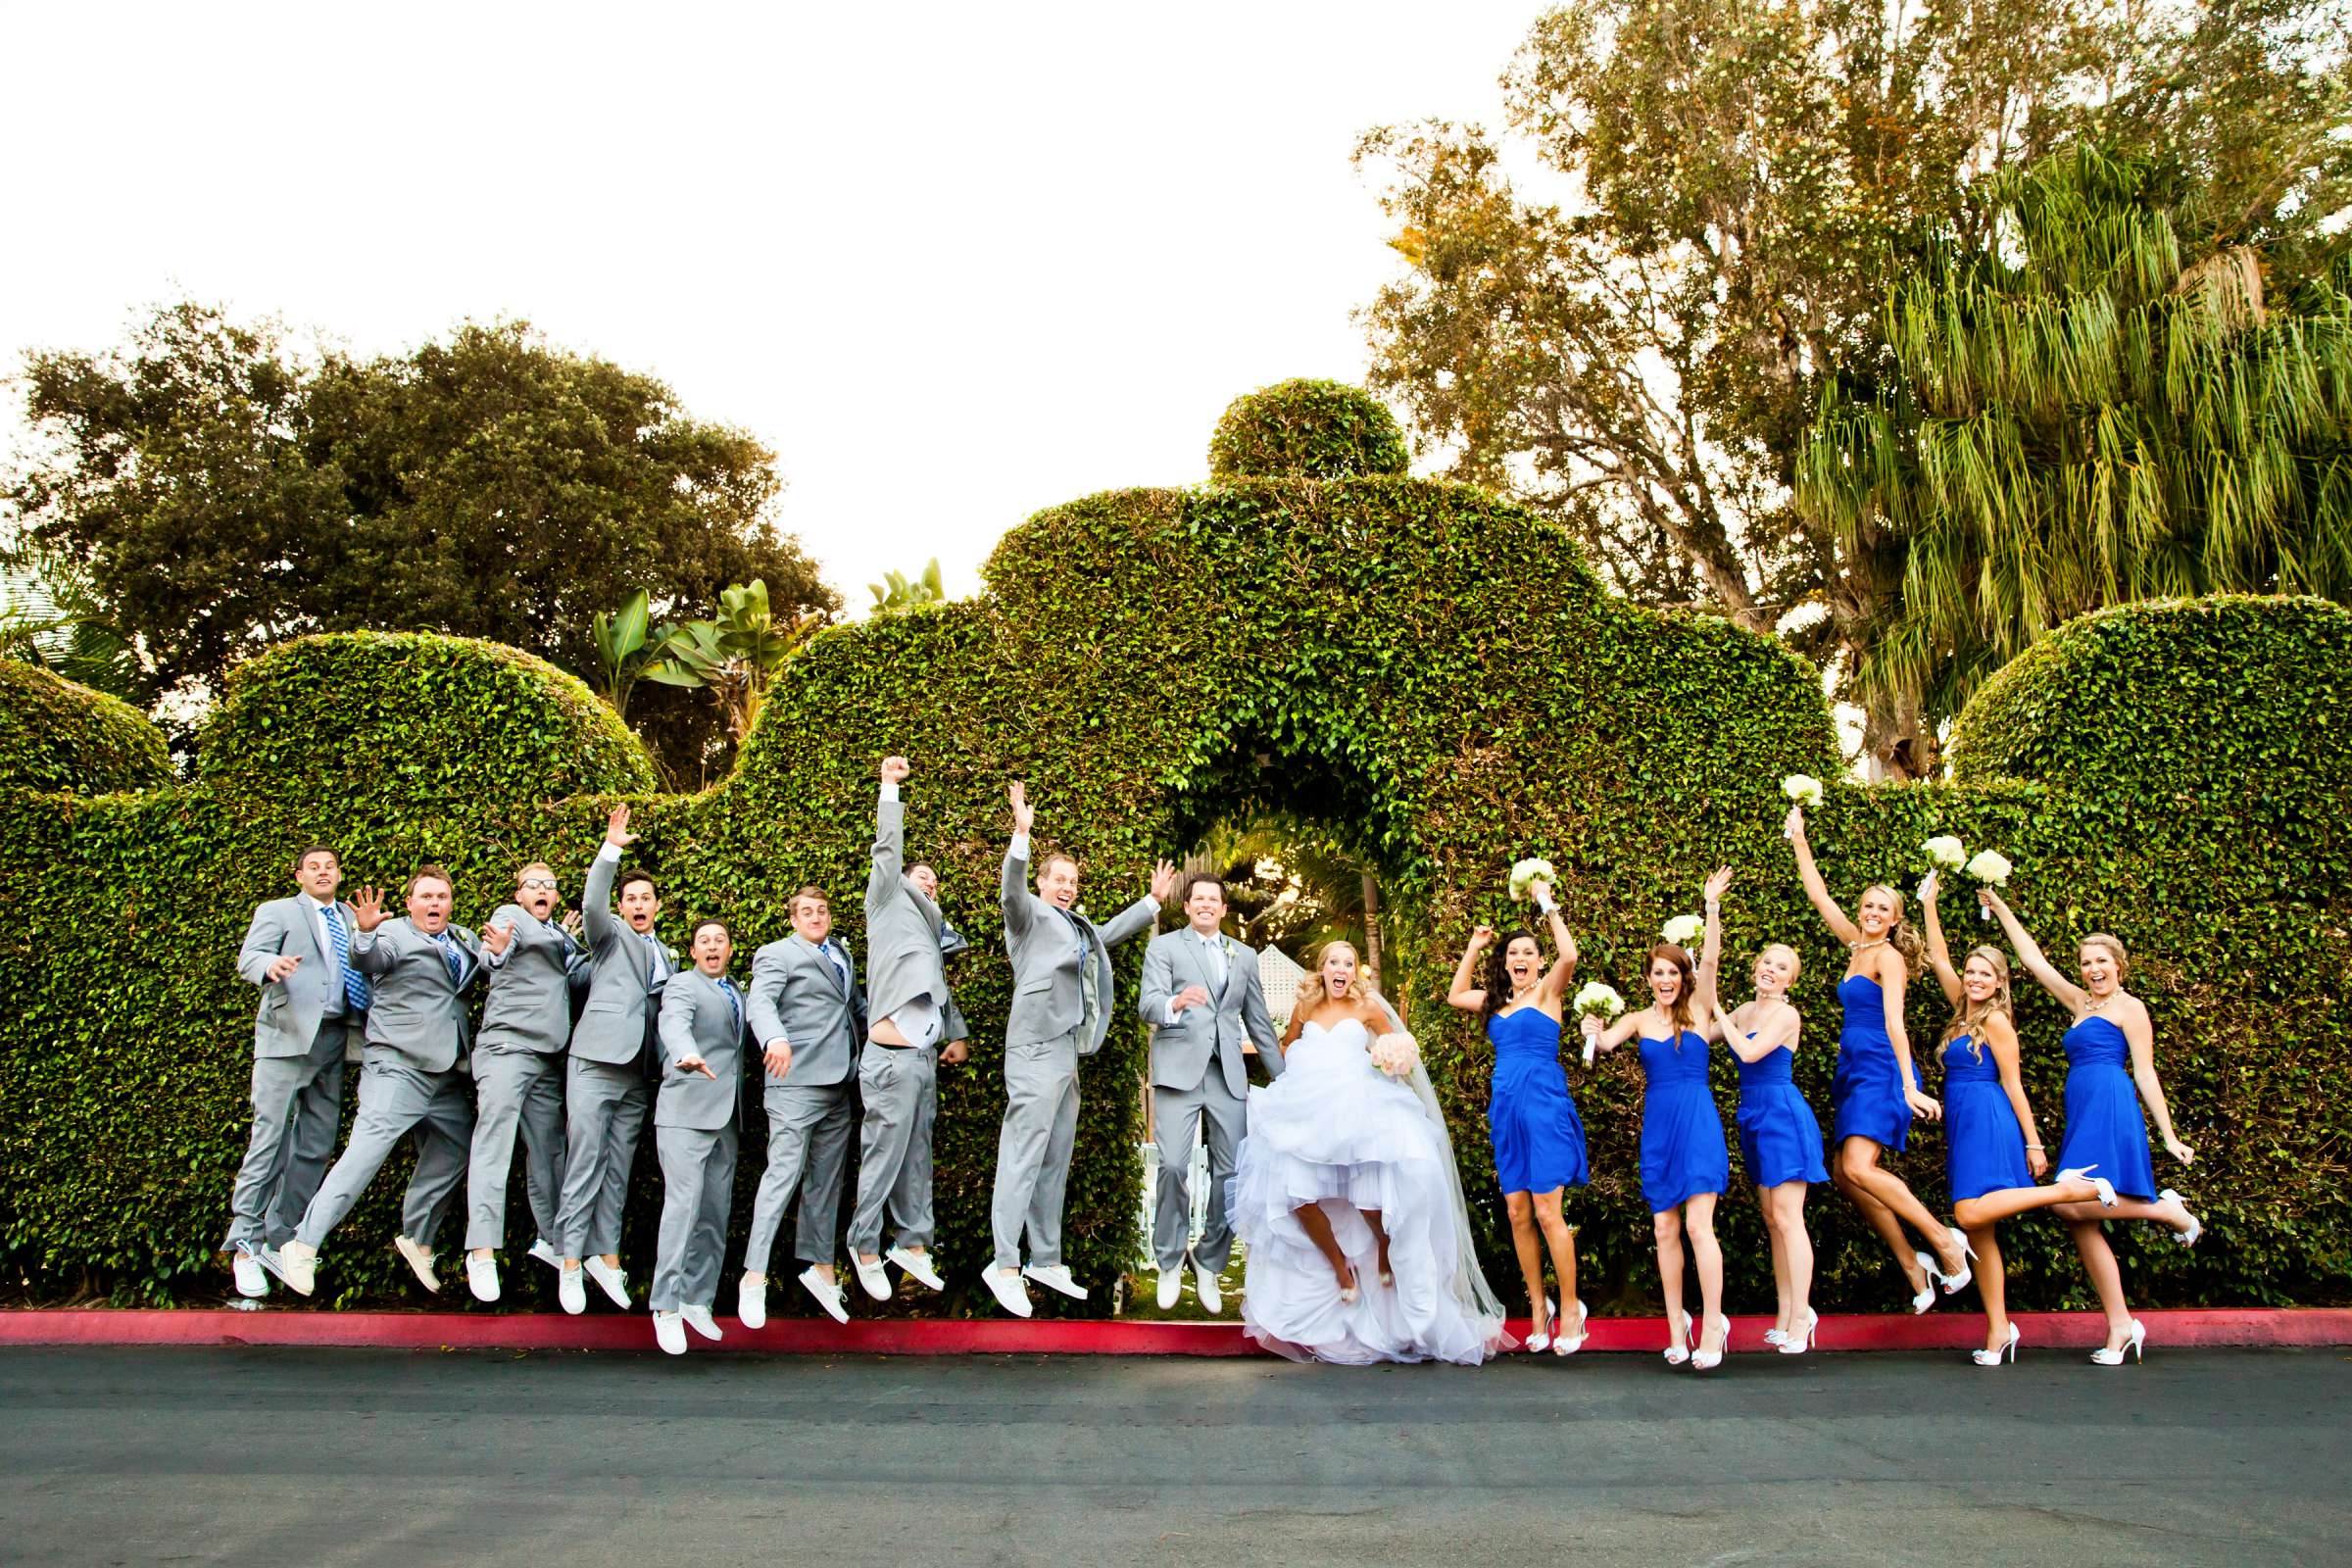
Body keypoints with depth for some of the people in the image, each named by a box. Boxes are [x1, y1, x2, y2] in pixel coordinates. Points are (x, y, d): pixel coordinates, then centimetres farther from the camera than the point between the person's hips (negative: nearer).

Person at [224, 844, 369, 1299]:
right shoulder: (277, 911, 8)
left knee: (316, 1146, 6)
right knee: (269, 1139, -10)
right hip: (287, 1037, -5)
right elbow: (248, 959, -8)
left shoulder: (351, 918, 22)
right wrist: (271, 965, -29)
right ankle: (244, 1247, -4)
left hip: (334, 1040, 5)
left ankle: (281, 1240, 14)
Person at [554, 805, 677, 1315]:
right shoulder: (610, 935, 6)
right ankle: (570, 1262, -1)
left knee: (619, 1167, 6)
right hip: (597, 1061, -5)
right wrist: (611, 849, -24)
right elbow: (592, 903, -14)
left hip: (640, 1072, 5)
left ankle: (605, 1255, 11)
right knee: (585, 1162, -6)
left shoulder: (667, 956, 22)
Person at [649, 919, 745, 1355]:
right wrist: (687, 1055, -43)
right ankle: (666, 1307, -9)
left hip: (726, 1115, 7)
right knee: (683, 1204, -13)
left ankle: (697, 1301, 12)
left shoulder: (736, 993, 21)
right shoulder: (683, 984, -2)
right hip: (687, 1110, -7)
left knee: (716, 1213, 5)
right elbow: (674, 1023, -23)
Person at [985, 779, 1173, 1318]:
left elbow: (1112, 932, 41)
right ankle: (1005, 1265, -11)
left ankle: (1046, 1261, 18)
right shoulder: (1030, 914, -1)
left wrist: (1154, 900, 39)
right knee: (1024, 1154, -12)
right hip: (1036, 1048, -9)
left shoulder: (1077, 926, 23)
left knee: (1055, 1162, 11)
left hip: (1066, 1051, 9)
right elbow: (1012, 890, -23)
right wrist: (1022, 834, -36)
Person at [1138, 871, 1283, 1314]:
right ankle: (1170, 1260, 9)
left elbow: (1259, 1020, 22)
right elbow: (1148, 1005, -7)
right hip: (1179, 1070, -4)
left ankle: (1210, 1262, 20)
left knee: (1231, 1172, 1)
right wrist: (1175, 1003, -30)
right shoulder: (1164, 946, 7)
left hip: (1228, 1074, 4)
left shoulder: (1245, 955, 18)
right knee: (1173, 1166, -13)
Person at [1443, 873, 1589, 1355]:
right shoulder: (1498, 1000, 15)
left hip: (1544, 1105, -6)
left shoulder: (1547, 990, 0)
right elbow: (1455, 996, 28)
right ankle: (1538, 1308, 17)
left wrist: (1547, 904, -11)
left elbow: (1569, 955, -19)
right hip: (1506, 1110, 6)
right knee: (1518, 1215, 6)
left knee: (1546, 1212, -7)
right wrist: (1473, 949, 22)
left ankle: (1571, 1309, 6)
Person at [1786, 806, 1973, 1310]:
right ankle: (1912, 1264, 9)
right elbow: (1819, 895, 19)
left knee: (1858, 1167, -20)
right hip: (1857, 1070, 8)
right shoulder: (1857, 946, 13)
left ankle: (1945, 1240, -8)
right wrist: (1800, 842, 21)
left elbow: (1894, 1022, -17)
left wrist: (1909, 1086, -23)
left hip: (1882, 1070, -8)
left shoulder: (1888, 955, -7)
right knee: (1846, 1173, 2)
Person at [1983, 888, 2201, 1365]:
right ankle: (2121, 1326, 5)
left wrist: (2169, 1136, -5)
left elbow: (2145, 1075, -2)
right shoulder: (2081, 1004, 21)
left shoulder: (2129, 1008, 3)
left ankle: (2165, 1208, 1)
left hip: (2110, 1107, -7)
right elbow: (2034, 960, 25)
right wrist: (2001, 909, 26)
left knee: (2072, 1205, -20)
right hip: (2082, 1116, 7)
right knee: (2081, 1223, 1)